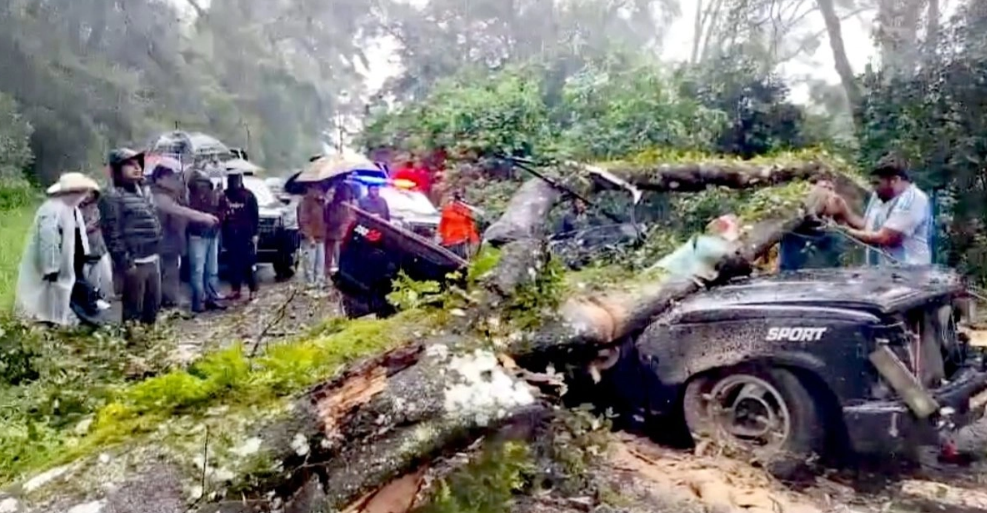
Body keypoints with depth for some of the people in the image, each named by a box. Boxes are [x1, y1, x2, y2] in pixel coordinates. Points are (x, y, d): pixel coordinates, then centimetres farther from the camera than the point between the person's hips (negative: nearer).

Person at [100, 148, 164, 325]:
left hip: (152, 261, 8)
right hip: (134, 263, -8)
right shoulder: (112, 198, -10)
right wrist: (125, 263, -20)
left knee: (153, 306, 18)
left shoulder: (142, 193, 17)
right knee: (133, 310, -2)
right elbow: (112, 234, -17)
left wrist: (156, 255, 16)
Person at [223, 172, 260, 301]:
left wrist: (255, 233, -8)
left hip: (246, 234, -3)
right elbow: (220, 213, 12)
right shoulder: (225, 195, 8)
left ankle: (253, 290, 2)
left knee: (248, 264, -3)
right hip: (231, 235, 3)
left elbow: (255, 215, -1)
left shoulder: (248, 195, 0)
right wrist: (223, 234, 4)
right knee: (233, 263, 6)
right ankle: (236, 290, 14)